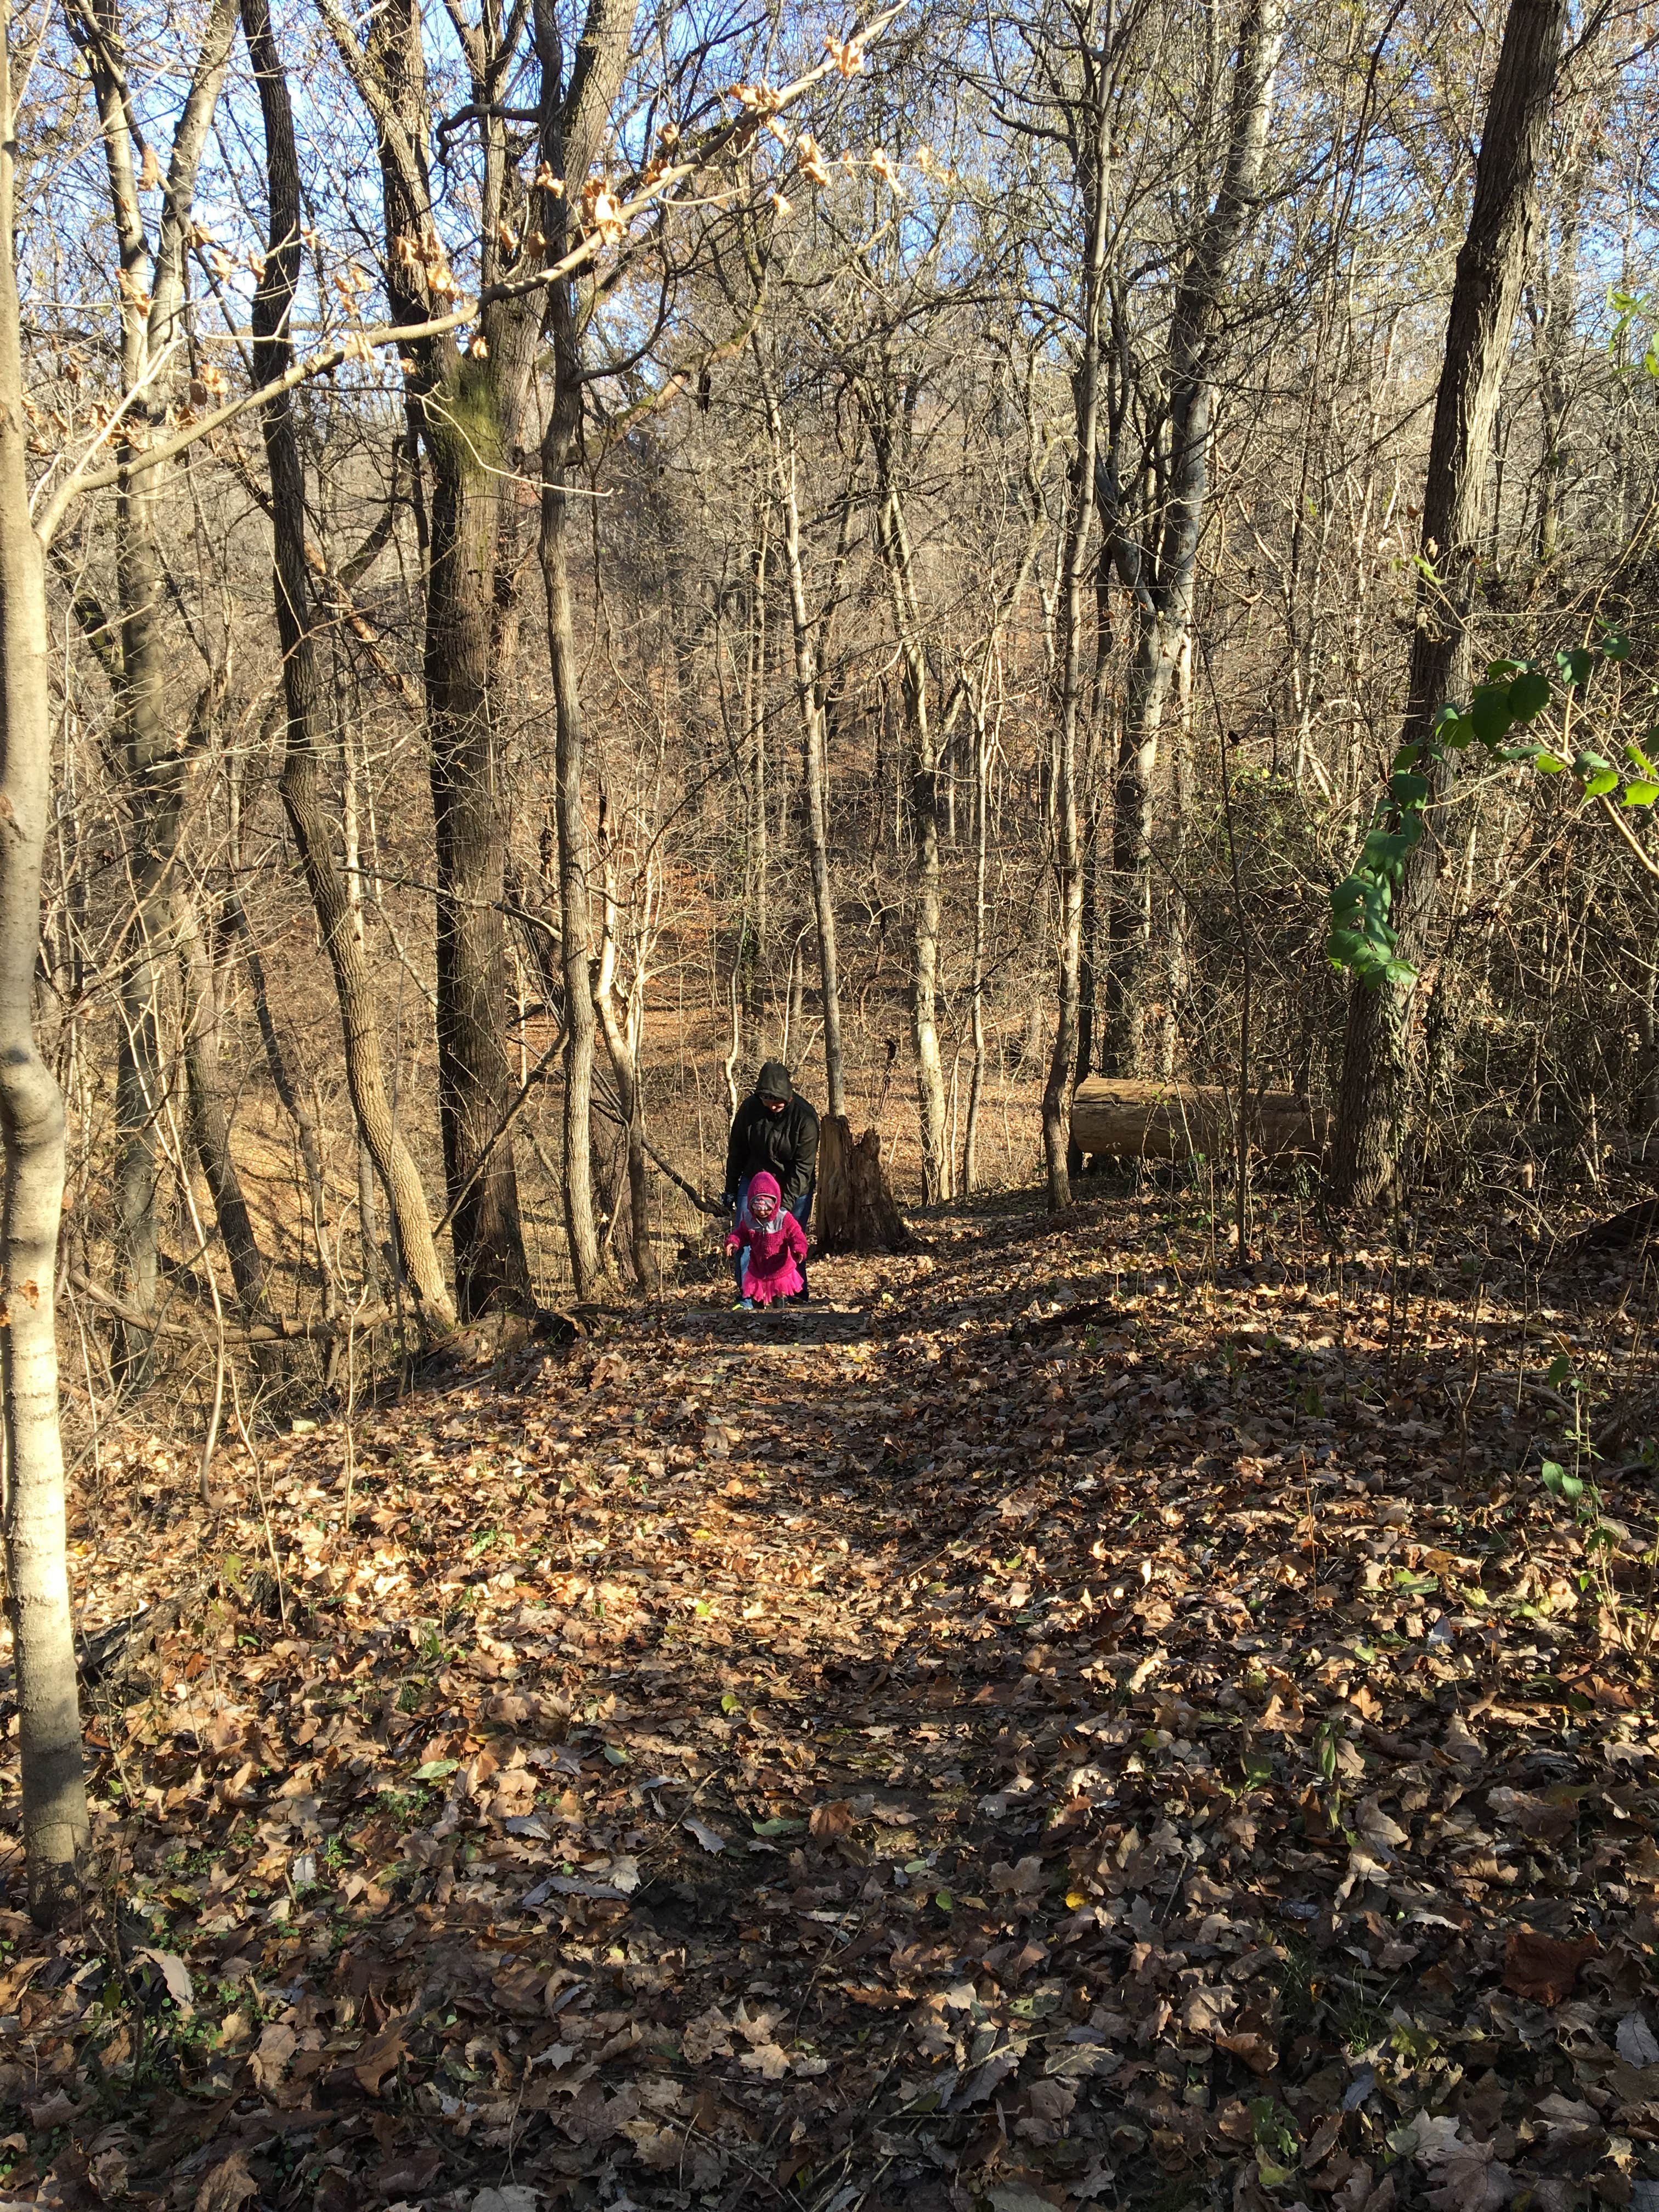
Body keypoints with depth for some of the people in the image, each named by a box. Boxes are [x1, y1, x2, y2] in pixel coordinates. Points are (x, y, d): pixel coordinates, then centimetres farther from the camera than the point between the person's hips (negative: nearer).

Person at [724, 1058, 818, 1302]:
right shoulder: (750, 1108, -12)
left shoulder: (805, 1116, -21)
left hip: (794, 1189, -2)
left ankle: (798, 1296, 14)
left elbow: (803, 1166, -19)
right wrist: (731, 1189, 5)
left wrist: (786, 1204, -24)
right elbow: (736, 1151, 2)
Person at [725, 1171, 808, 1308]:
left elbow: (797, 1235, -16)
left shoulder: (784, 1219, -20)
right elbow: (741, 1233, 4)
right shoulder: (748, 1219, -11)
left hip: (780, 1270, -3)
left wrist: (799, 1250, -36)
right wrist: (733, 1241, -17)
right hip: (757, 1270, 3)